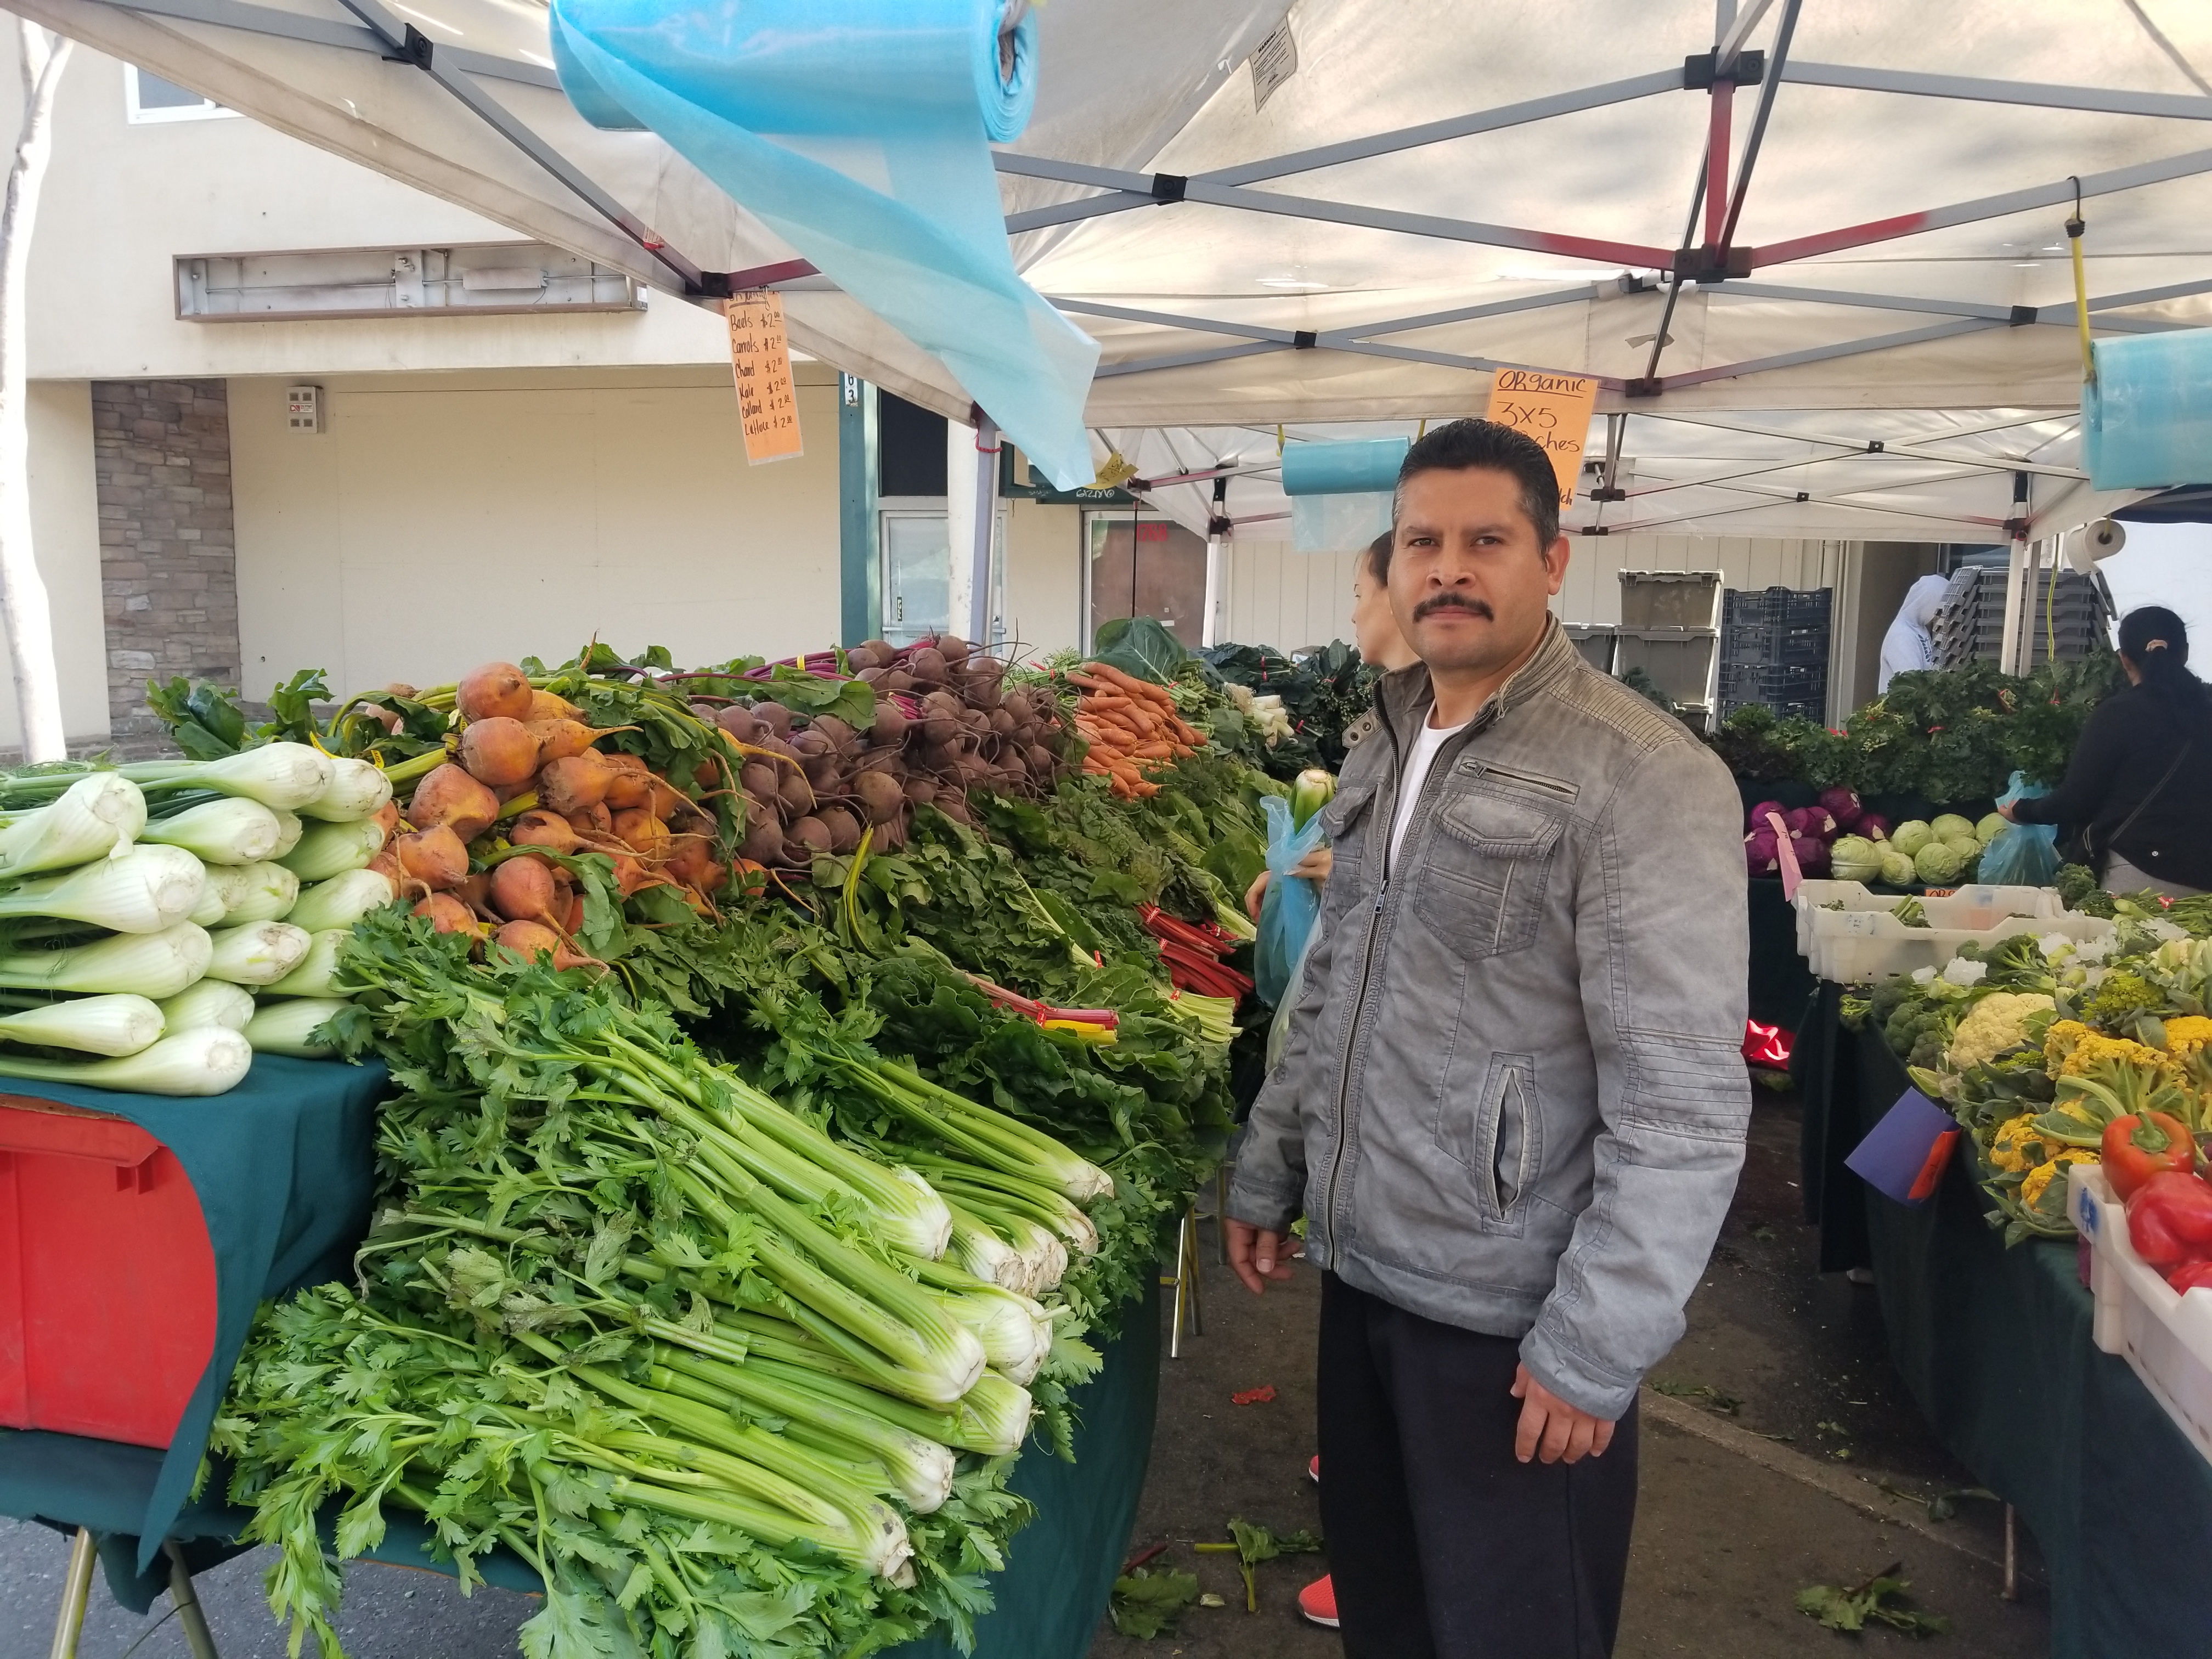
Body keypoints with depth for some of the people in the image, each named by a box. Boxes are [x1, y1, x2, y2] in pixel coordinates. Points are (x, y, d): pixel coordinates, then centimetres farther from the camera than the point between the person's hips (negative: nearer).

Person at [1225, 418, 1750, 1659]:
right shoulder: (1386, 743, 7)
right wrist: (1268, 1174, 15)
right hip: (1361, 1273, 7)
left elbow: (1686, 1102, -19)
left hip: (1512, 1322, -6)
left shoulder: (1643, 776, -17)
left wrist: (1596, 1350, -19)